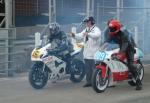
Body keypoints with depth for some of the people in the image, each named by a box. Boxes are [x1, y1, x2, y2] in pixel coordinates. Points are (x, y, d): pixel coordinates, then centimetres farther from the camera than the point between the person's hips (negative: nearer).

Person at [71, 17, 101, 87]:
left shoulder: (96, 29, -7)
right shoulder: (86, 30, 21)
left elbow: (97, 35, -28)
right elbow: (80, 35, 11)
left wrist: (88, 34, -44)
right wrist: (74, 35, -10)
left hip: (93, 54, -8)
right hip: (86, 53, 8)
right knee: (87, 68, 12)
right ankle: (89, 82, 19)